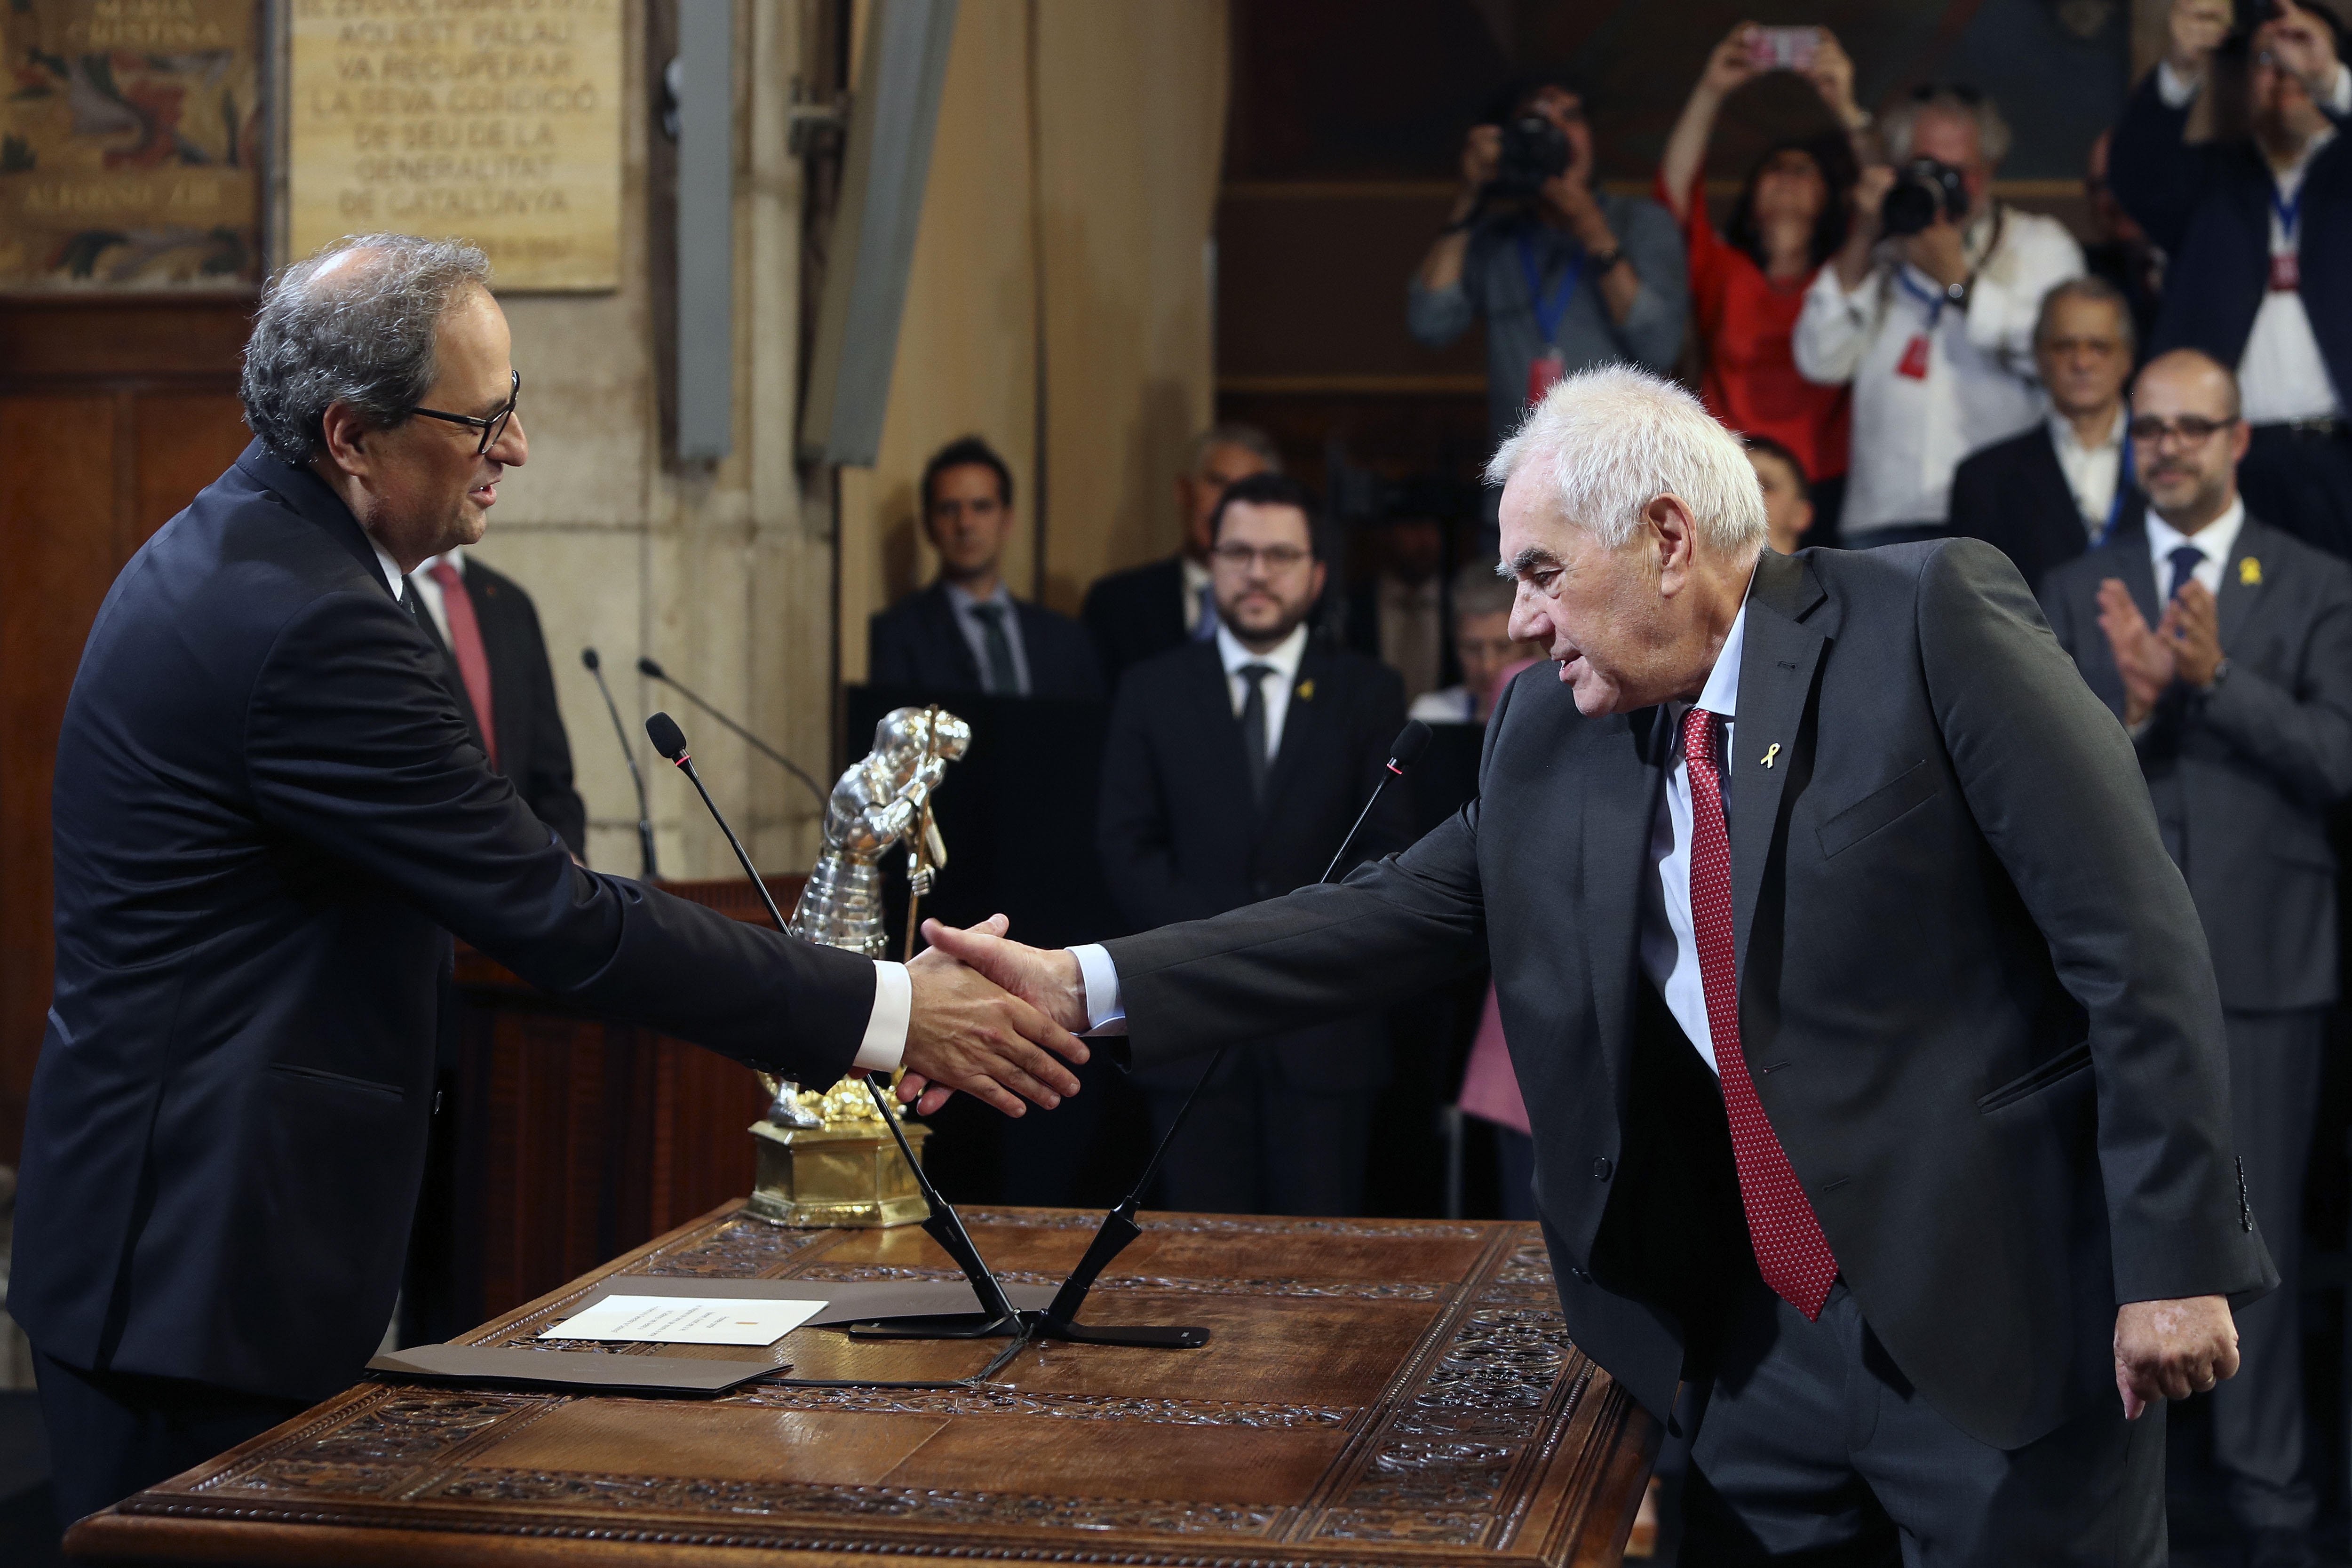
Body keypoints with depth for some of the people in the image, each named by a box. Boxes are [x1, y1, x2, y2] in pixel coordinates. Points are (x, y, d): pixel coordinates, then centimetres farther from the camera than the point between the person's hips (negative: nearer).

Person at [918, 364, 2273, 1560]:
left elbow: (2135, 941, -12)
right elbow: (1395, 918, 6)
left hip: (2011, 1313, -5)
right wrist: (1082, 987, -3)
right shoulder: (1551, 738, 7)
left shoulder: (1933, 621, -10)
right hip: (1779, 1342, 5)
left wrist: (2174, 1262, -15)